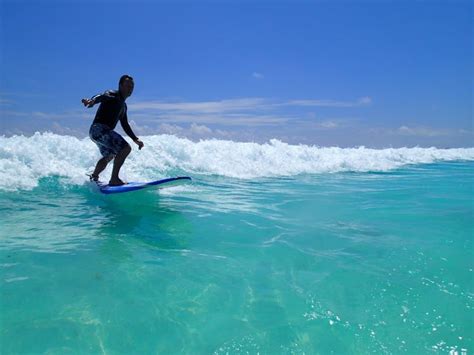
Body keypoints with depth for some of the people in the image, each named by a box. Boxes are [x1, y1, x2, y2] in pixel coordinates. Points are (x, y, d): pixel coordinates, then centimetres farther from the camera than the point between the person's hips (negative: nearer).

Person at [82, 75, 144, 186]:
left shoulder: (123, 105, 22)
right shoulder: (112, 95, -4)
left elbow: (125, 125, 26)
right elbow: (102, 96, -27)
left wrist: (135, 139, 21)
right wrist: (92, 101, -50)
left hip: (104, 131, 10)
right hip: (99, 128, -10)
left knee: (109, 156, 31)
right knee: (126, 148, -21)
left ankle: (93, 177, 51)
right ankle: (114, 179, -19)